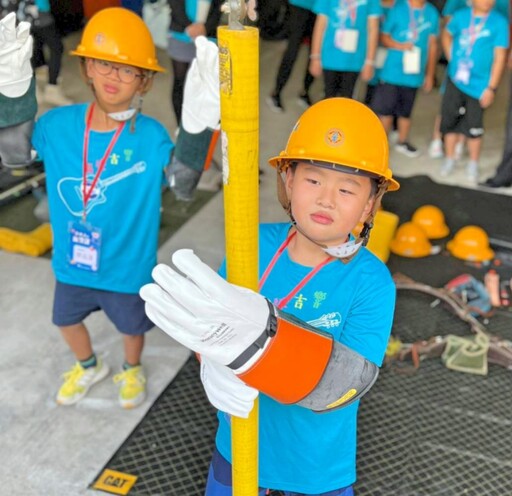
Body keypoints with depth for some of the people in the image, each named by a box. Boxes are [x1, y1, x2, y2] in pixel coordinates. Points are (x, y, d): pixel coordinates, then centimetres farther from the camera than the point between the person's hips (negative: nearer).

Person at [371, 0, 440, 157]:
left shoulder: (432, 13, 1)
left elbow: (432, 44, 8)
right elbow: (384, 36, -1)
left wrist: (429, 74, 10)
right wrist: (400, 46, -21)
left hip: (414, 73, 2)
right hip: (392, 71, -2)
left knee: (406, 111, 13)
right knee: (385, 109, 3)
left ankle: (402, 142, 31)